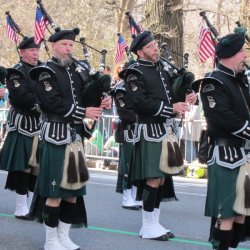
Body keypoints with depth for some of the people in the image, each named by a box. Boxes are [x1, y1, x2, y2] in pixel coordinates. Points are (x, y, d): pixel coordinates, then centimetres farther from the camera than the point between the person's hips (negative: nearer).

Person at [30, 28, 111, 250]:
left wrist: (103, 101, -7)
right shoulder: (46, 72, -7)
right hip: (57, 135, -7)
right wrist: (84, 113, -19)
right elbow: (53, 102, -18)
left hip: (76, 135, 7)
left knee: (73, 189, 10)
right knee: (55, 191, -4)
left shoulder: (79, 71, 14)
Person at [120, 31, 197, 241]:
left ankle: (154, 222, 18)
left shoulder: (161, 68, 15)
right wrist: (171, 108, -20)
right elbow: (142, 104, -19)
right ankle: (148, 226, 2)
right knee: (153, 179, -7)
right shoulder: (135, 74, -8)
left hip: (166, 129, 8)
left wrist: (184, 100, -1)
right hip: (151, 130, -8)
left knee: (162, 178, 10)